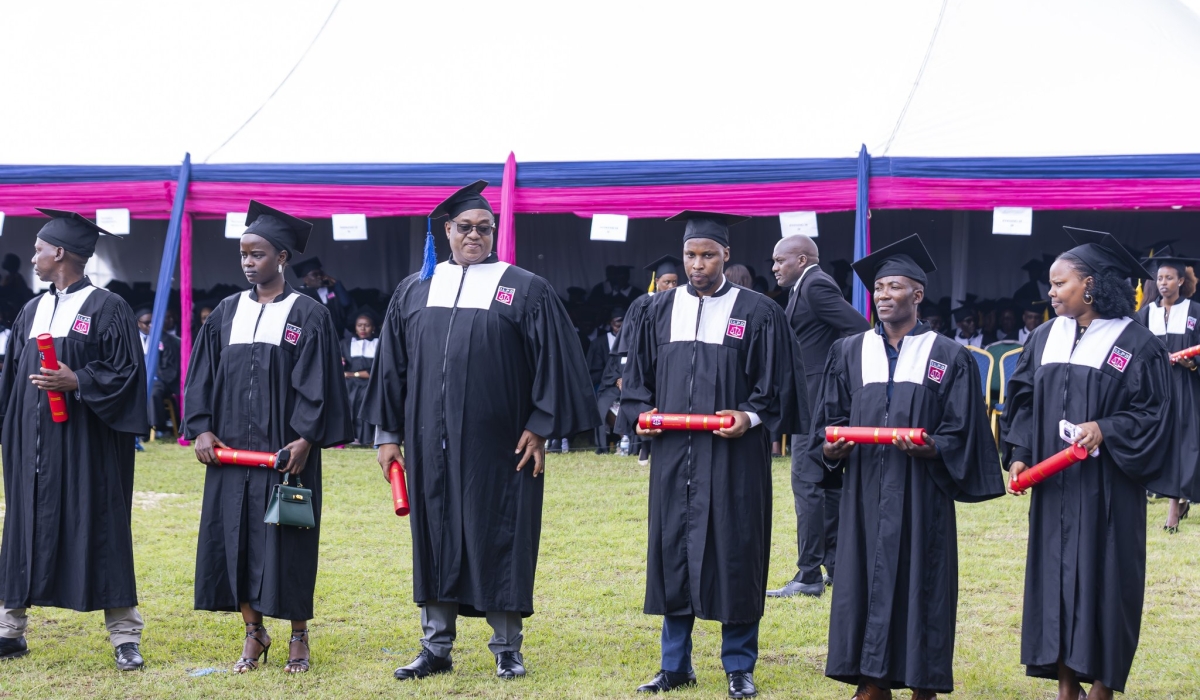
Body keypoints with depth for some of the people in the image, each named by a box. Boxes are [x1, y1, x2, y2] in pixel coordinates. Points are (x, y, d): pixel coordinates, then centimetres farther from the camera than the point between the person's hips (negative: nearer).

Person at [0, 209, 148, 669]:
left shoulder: (107, 309, -6)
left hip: (86, 445, -6)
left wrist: (77, 382, -21)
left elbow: (128, 372, -10)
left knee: (100, 531, -4)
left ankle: (125, 638, 2)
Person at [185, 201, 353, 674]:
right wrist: (201, 428, -3)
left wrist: (306, 438, -16)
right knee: (234, 537, 4)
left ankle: (298, 636, 11)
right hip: (231, 449, 4)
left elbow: (317, 382, -7)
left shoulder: (308, 315, -2)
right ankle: (253, 634, 15)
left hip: (285, 451, -4)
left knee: (287, 542, -1)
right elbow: (202, 376, 9)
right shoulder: (226, 313, 11)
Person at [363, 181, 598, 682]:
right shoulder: (414, 291, 11)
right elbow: (391, 364, 13)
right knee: (435, 537, 7)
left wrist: (540, 428, -7)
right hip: (430, 442, 3)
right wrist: (388, 433, 9)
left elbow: (553, 363, -1)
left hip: (498, 443, -3)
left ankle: (507, 648, 12)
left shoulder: (525, 291, 1)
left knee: (499, 537, 1)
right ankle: (436, 647, 15)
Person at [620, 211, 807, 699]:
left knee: (734, 556, 0)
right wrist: (641, 413, -2)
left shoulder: (758, 313, -1)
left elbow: (777, 385, -1)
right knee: (673, 552, 6)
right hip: (673, 454, 3)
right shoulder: (660, 311, 10)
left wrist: (750, 416, -16)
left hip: (734, 455, -3)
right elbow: (637, 378, 15)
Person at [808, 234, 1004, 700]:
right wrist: (830, 449, -11)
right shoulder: (849, 353, 11)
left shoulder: (948, 357, 2)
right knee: (864, 584, 2)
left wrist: (934, 448, -20)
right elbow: (827, 421, 10)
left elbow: (962, 433, 0)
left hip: (921, 499, -3)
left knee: (919, 583, -1)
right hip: (864, 496, 3)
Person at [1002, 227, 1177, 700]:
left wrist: (1106, 429, -21)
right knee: (1054, 576, 5)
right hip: (1053, 485, 5)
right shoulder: (1045, 338, 9)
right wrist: (1020, 454, -2)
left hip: (1106, 488, -5)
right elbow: (1022, 401, 11)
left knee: (1102, 577, -2)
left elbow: (1152, 413, -6)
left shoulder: (1135, 344, -6)